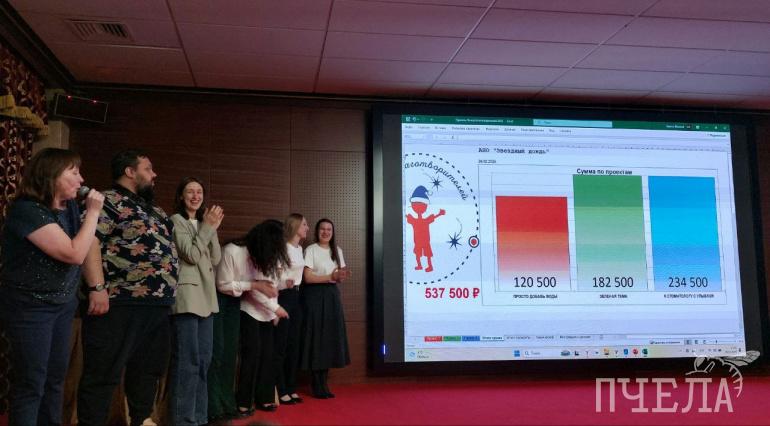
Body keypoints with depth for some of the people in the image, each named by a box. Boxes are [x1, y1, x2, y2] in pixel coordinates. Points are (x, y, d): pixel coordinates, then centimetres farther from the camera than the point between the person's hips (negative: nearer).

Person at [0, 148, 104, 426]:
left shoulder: (70, 206, 4)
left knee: (56, 377, 15)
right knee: (30, 383, 0)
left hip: (64, 304, 8)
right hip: (30, 307, -8)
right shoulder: (27, 210, -20)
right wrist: (93, 212, -20)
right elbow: (74, 254, -25)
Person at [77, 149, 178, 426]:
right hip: (121, 303, -9)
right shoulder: (109, 201, -6)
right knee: (104, 371, -2)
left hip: (159, 303, 9)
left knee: (149, 367, 17)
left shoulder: (151, 208, 22)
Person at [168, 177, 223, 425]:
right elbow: (192, 255, -14)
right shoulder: (175, 221, -4)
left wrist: (213, 229, 1)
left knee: (203, 360, 12)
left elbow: (215, 259, 10)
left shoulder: (202, 223, 17)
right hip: (186, 296, -8)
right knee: (187, 361, -8)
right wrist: (208, 227, -9)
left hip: (206, 296, 8)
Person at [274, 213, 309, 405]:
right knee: (281, 346, -3)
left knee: (294, 344, 11)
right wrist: (284, 283, -36)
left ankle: (291, 388, 19)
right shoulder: (283, 248, -14)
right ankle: (280, 391, 5)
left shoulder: (300, 249, 14)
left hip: (296, 296, 9)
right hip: (283, 297, -9)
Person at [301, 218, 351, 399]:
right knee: (317, 337, -4)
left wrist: (341, 277, -12)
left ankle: (323, 383, 13)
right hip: (315, 296, -6)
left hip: (332, 296, 6)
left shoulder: (337, 251, 12)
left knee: (330, 338, 4)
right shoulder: (311, 250, -5)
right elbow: (307, 277, -12)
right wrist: (330, 277, -17)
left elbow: (340, 275, 11)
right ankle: (318, 385, 5)